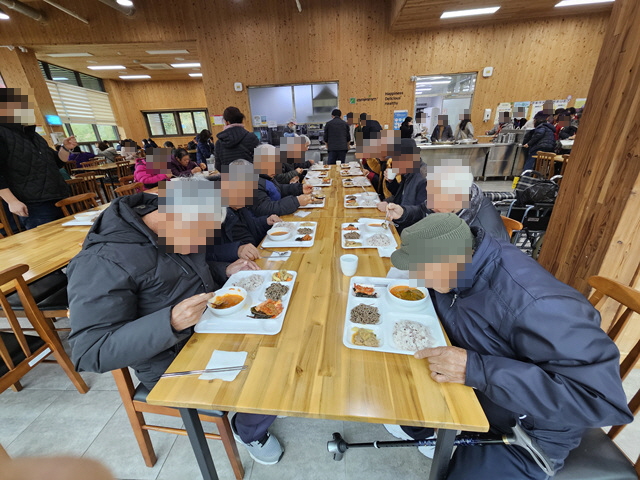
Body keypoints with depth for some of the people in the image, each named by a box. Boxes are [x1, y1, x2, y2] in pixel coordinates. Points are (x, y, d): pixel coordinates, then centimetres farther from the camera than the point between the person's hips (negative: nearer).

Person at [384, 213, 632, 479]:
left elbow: (602, 398, -34)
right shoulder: (464, 259, -16)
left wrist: (475, 369, -40)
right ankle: (418, 430, 35)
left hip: (527, 429, -5)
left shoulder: (533, 305, -38)